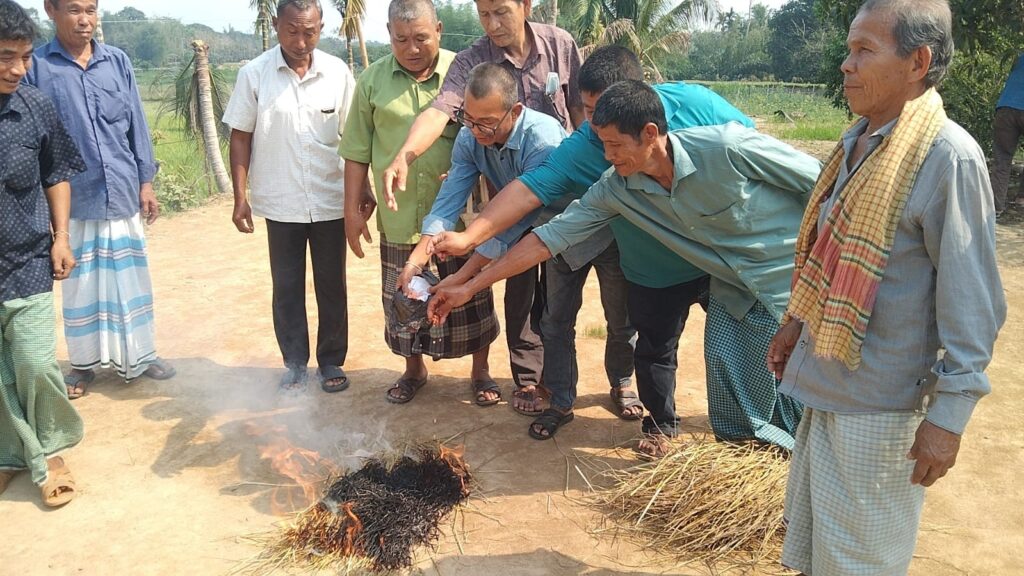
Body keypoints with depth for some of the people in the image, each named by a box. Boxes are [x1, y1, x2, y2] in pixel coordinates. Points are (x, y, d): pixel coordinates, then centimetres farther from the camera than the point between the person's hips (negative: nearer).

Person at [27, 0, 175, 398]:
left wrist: (145, 182, 5)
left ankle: (139, 356, 23)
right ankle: (83, 363, 24)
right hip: (71, 197, -2)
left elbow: (136, 125, 7)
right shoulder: (36, 66, -5)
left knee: (131, 277, 9)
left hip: (122, 192, 2)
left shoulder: (117, 61, 3)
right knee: (80, 283, 9)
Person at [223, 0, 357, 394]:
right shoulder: (254, 74, -4)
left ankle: (331, 361, 25)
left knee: (332, 285, 10)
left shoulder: (337, 73, -2)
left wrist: (362, 188, 0)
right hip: (280, 205, 0)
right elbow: (240, 138, 0)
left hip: (330, 202, 1)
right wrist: (240, 197, -3)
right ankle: (295, 363, 24)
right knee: (286, 288, 10)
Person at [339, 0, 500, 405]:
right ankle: (413, 369, 37)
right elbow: (357, 151, 5)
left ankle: (480, 371, 31)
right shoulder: (373, 80, 1)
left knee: (471, 298, 10)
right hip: (398, 219, 2)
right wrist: (352, 208, 4)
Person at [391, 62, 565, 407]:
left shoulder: (542, 138, -39)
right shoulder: (469, 138, -20)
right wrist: (417, 259, -33)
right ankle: (528, 378, 8)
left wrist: (464, 277, -39)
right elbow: (448, 201, -21)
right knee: (521, 295, -6)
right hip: (518, 219, 4)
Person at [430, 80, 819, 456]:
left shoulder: (728, 146, -27)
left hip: (795, 283, -4)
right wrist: (469, 287, -9)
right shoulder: (616, 189, -12)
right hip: (733, 293, 4)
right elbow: (550, 237, -9)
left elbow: (819, 181, -15)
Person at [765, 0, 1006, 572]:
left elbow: (972, 303, -19)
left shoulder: (948, 156, -19)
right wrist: (798, 325, 22)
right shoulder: (858, 141, 7)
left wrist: (949, 413, -19)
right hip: (827, 380, 8)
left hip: (879, 402, -8)